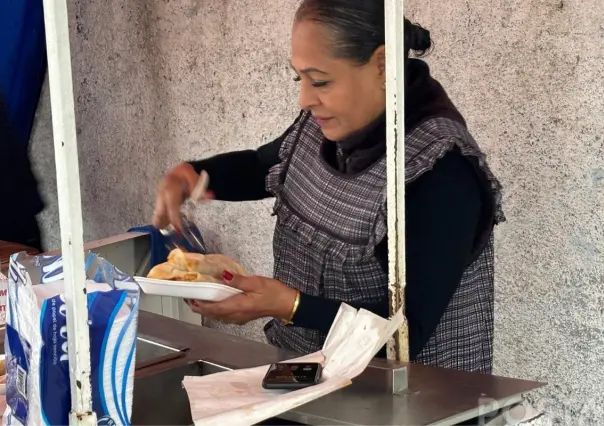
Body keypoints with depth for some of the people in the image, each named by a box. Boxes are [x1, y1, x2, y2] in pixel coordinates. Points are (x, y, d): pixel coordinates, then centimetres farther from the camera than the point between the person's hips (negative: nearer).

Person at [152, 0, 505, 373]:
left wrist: (288, 306, -29)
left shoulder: (442, 173, -23)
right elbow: (260, 165, 21)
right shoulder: (324, 127, 0)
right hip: (308, 371, 6)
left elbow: (410, 332, -22)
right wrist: (191, 174, 2)